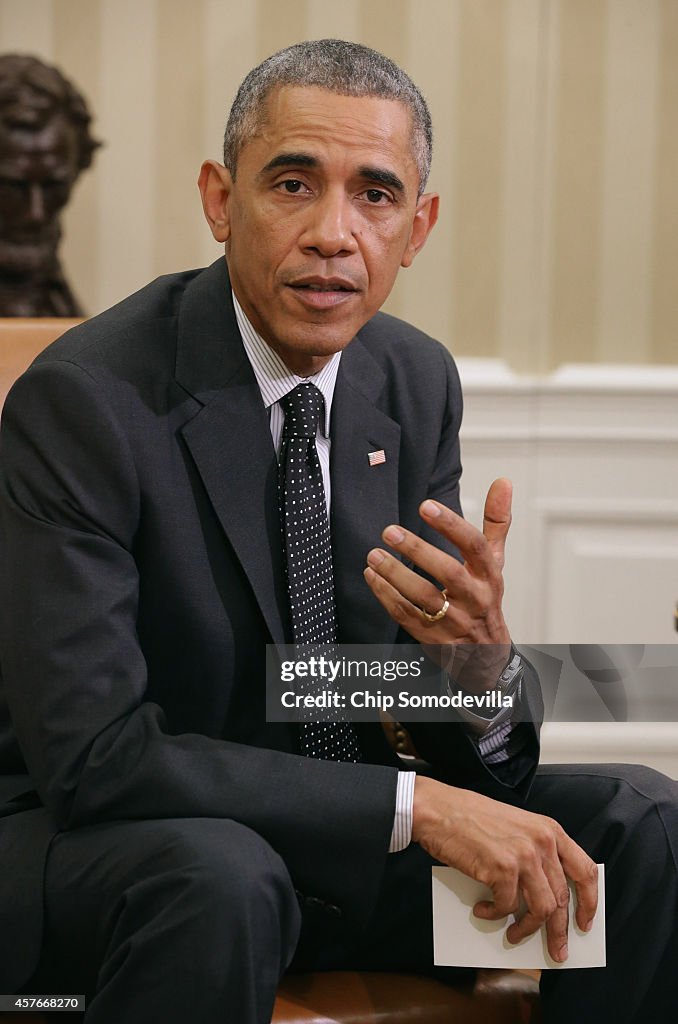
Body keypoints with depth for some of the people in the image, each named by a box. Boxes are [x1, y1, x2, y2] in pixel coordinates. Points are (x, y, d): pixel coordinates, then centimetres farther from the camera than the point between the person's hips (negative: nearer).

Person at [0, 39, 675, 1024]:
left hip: (330, 833, 6)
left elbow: (462, 753, -1)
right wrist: (416, 806, -30)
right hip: (93, 843, -6)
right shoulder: (80, 399, -20)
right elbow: (89, 756, -28)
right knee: (216, 874, -39)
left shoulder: (418, 381, 0)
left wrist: (481, 654, -27)